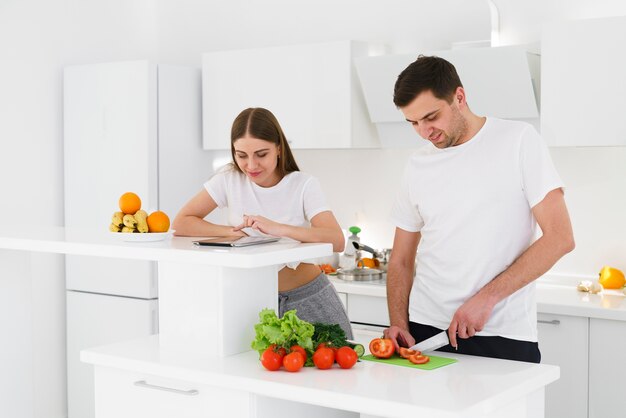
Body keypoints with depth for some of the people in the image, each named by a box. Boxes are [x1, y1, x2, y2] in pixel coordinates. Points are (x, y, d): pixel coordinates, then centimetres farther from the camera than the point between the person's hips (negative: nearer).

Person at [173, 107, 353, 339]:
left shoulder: (304, 185, -12)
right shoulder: (229, 179, -7)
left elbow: (336, 241, -25)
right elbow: (181, 223, -10)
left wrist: (277, 228, -37)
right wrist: (234, 232, -22)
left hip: (308, 300, -1)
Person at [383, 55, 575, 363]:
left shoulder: (519, 141, -4)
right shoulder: (418, 165, 7)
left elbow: (560, 238, -9)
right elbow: (401, 260, 12)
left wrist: (487, 297, -15)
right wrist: (399, 325, -4)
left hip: (504, 337, -3)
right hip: (425, 330, 3)